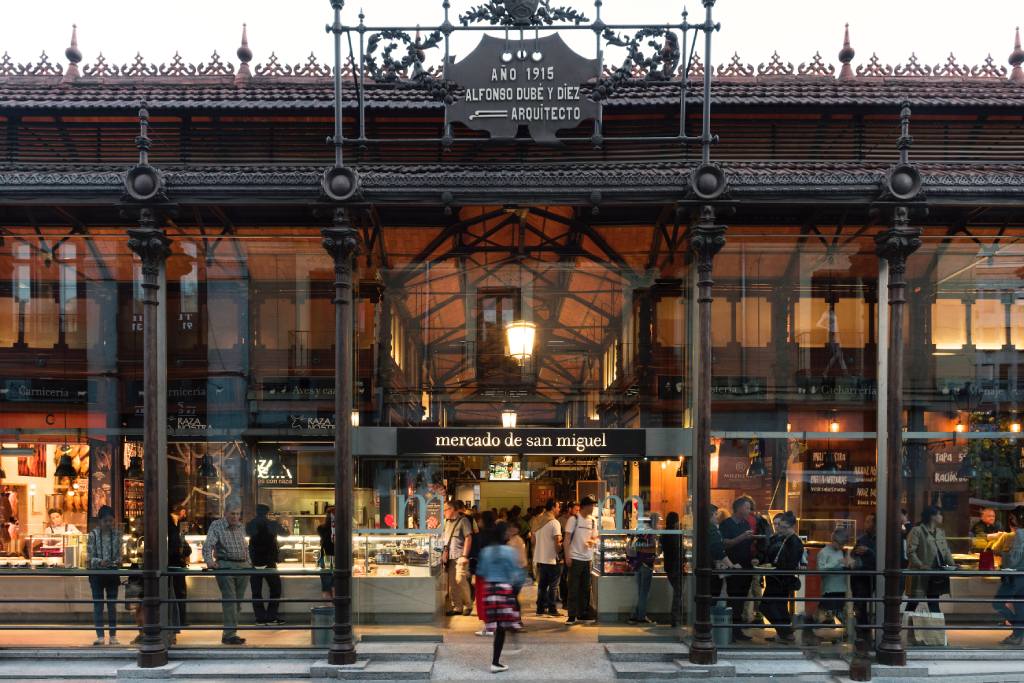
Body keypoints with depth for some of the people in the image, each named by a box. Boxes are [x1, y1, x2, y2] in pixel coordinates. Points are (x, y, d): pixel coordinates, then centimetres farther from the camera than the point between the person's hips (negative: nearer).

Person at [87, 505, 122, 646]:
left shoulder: (116, 534, 2)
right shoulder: (93, 535, -6)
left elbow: (119, 554, 5)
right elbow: (90, 557, -7)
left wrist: (118, 561, -17)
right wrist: (100, 562, -25)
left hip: (112, 573, 2)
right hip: (97, 573, -2)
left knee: (112, 605, 7)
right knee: (98, 605, 1)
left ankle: (113, 636, 12)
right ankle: (100, 636, 4)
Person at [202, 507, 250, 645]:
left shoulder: (241, 527, 15)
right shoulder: (216, 526, -3)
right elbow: (208, 545, -14)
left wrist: (248, 563, 17)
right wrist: (209, 561, -30)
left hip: (242, 566, 6)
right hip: (225, 566, -6)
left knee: (238, 601, 5)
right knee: (229, 600, -11)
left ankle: (230, 633, 12)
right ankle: (230, 635, -13)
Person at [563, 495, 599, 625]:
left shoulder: (592, 521, 11)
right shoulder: (574, 519, -6)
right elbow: (567, 538, -7)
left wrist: (593, 542, -7)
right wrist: (567, 556, -13)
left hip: (587, 559, 6)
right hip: (575, 558, -6)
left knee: (585, 588, 11)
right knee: (573, 588, -3)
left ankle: (582, 613, 21)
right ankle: (572, 615, 0)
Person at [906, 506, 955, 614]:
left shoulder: (941, 532, 15)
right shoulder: (917, 531, -9)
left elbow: (946, 550, 18)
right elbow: (910, 552, -14)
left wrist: (952, 564, 1)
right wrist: (920, 565, -24)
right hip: (920, 574, -7)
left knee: (934, 604, 11)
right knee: (913, 603, -3)